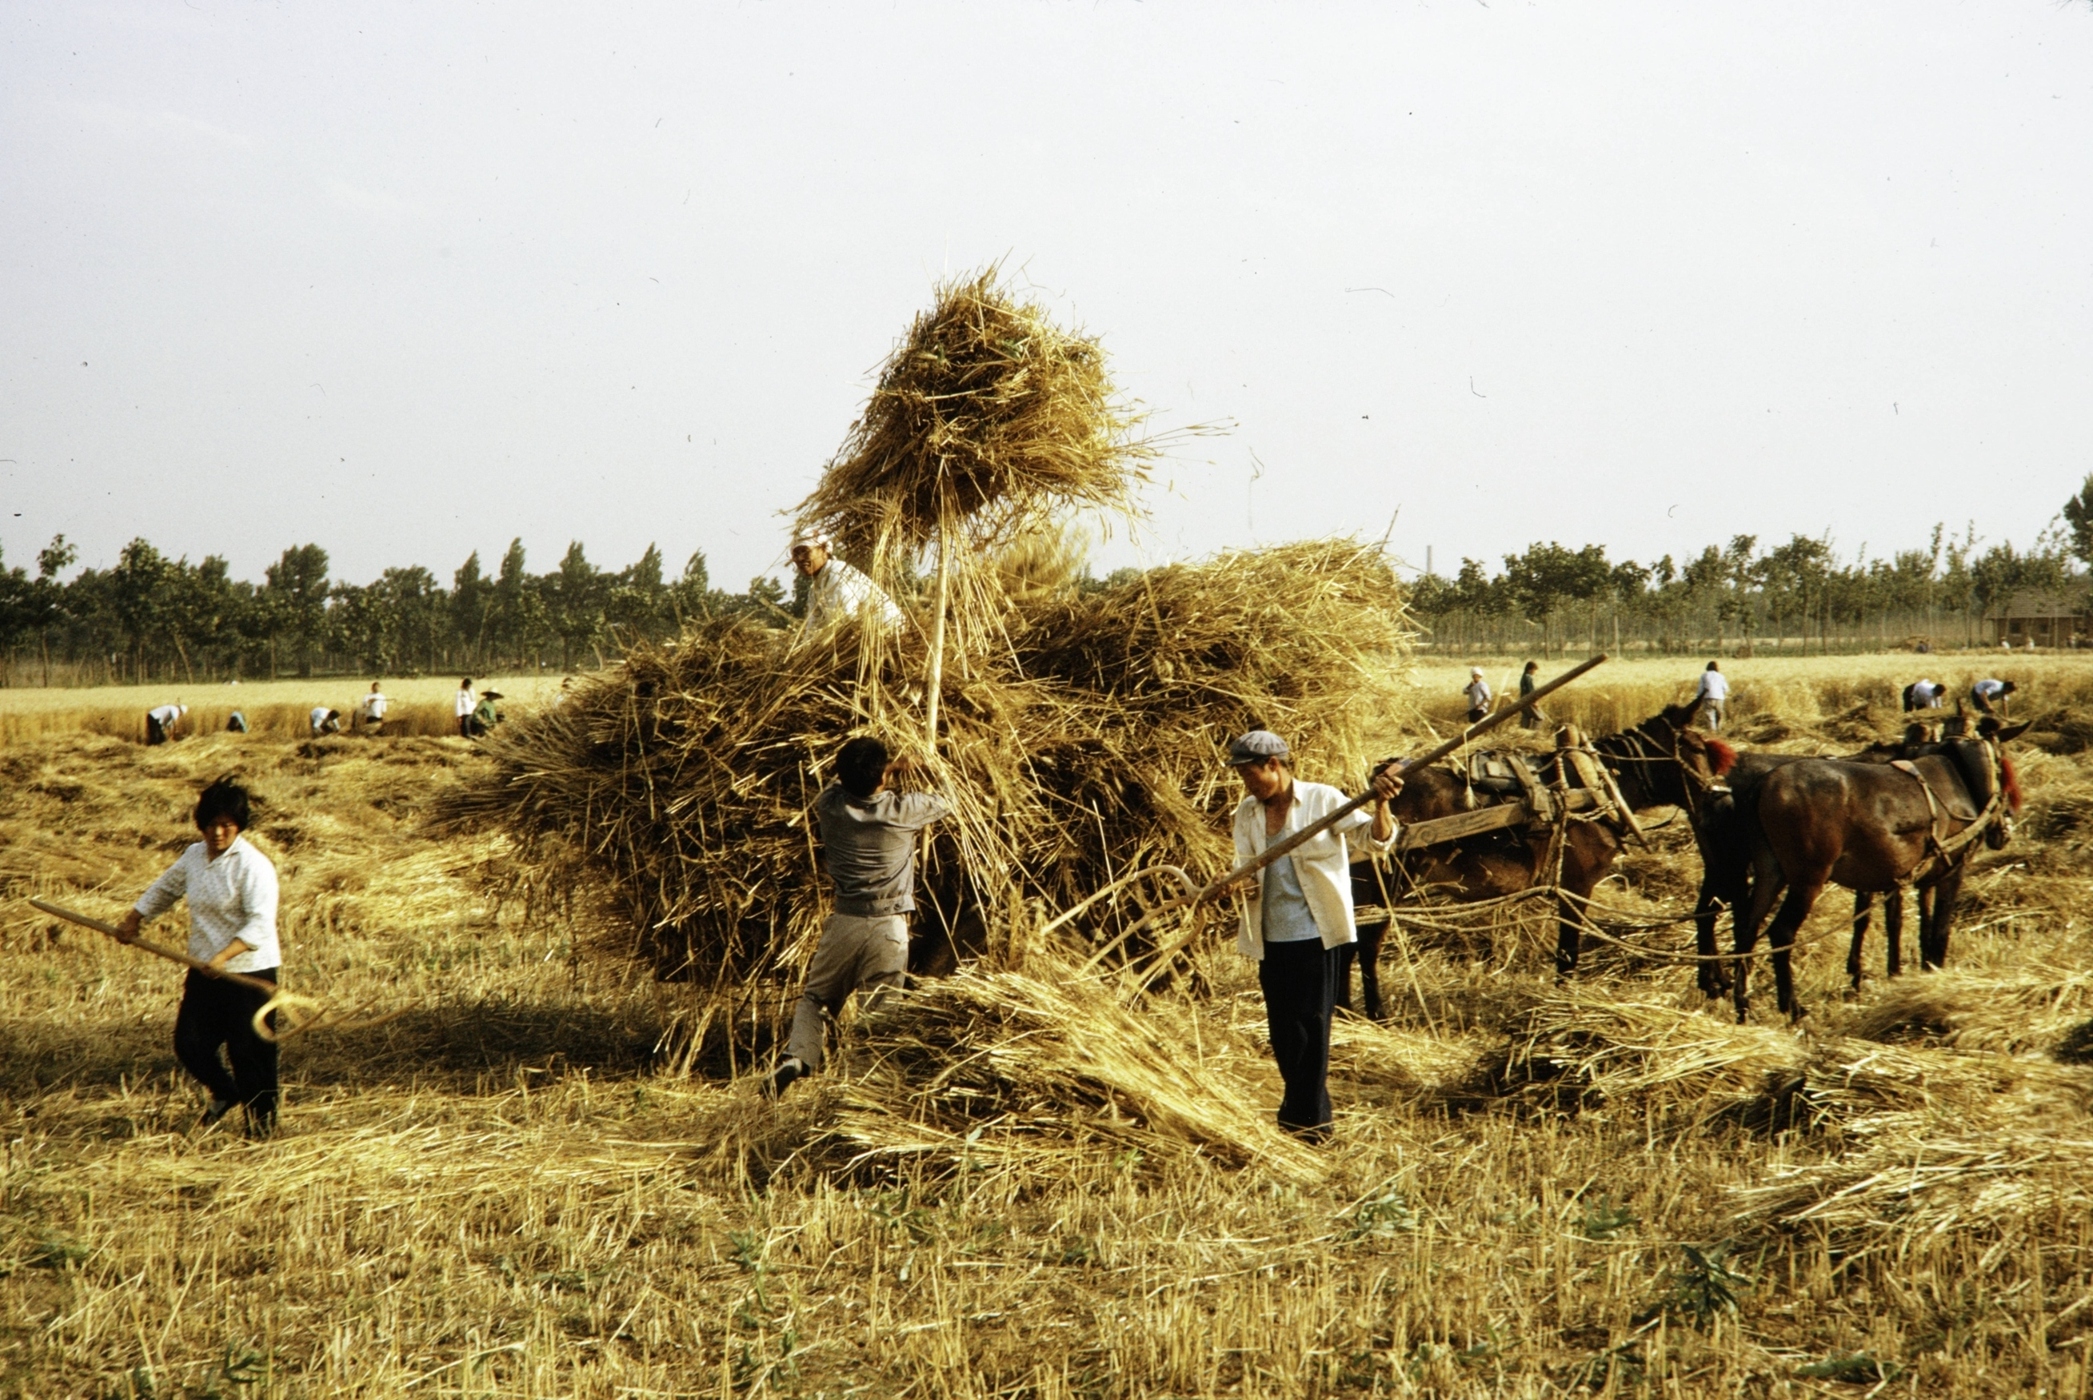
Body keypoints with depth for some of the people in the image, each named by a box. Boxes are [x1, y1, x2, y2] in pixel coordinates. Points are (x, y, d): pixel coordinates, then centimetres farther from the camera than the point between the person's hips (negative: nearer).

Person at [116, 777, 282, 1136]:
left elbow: (260, 923, -23)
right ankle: (224, 1093, 33)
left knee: (248, 1050, -3)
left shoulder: (253, 865, -16)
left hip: (249, 973, -7)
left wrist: (224, 957, -32)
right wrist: (133, 920, 19)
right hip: (204, 972, 7)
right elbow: (165, 888, 26)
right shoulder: (194, 855, 7)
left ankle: (261, 1122, 13)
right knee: (188, 1043, 7)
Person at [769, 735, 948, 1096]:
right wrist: (922, 770, 28)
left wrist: (886, 770, 20)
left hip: (844, 921, 2)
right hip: (889, 927, -2)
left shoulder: (830, 806, -4)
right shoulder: (902, 810, -8)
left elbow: (843, 786, 23)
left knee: (815, 997, 14)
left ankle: (795, 1057, -8)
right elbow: (945, 802, 14)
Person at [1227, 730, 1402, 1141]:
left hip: (1315, 933, -5)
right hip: (1271, 935, 5)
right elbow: (1244, 867, 9)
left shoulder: (1322, 799, -8)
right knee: (1281, 1028, 9)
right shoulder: (1247, 812, 7)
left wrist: (1380, 803, -34)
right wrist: (1246, 884, -16)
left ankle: (1306, 1119, 1)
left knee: (1308, 1025, -5)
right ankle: (1305, 1112, 21)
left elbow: (1378, 840, -14)